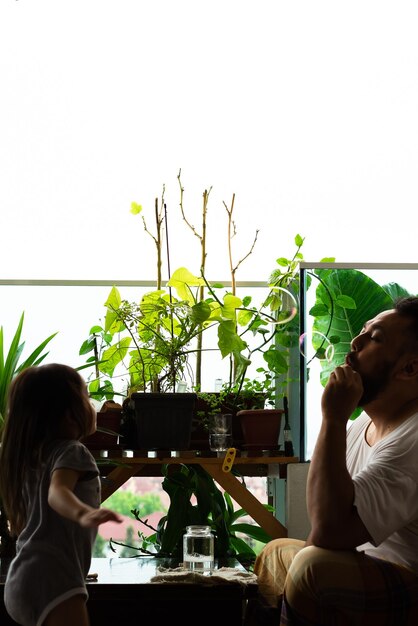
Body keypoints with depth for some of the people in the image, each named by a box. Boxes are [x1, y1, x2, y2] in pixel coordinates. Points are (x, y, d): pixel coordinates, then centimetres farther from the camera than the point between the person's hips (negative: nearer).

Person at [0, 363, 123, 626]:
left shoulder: (33, 454, 18)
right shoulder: (71, 451, -9)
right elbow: (57, 492, -30)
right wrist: (84, 514, -50)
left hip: (24, 578, 10)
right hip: (51, 576, -10)